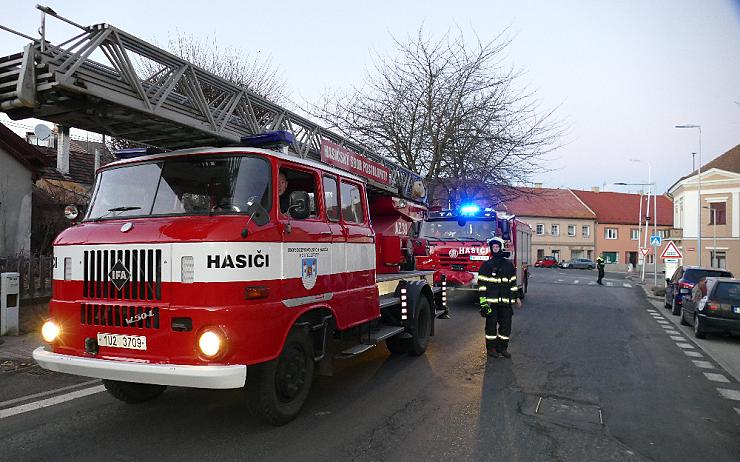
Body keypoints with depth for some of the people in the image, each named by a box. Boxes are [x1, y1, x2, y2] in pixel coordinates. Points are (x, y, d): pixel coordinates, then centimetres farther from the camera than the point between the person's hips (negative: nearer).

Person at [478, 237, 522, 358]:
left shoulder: (508, 264, 11)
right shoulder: (486, 265, 1)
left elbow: (513, 282, 16)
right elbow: (482, 283, -3)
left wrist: (517, 297, 13)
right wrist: (483, 300, -10)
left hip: (505, 301, 3)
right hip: (491, 301, -3)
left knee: (506, 325, 7)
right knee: (491, 325, 3)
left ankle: (503, 347, 19)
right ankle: (491, 348, 13)